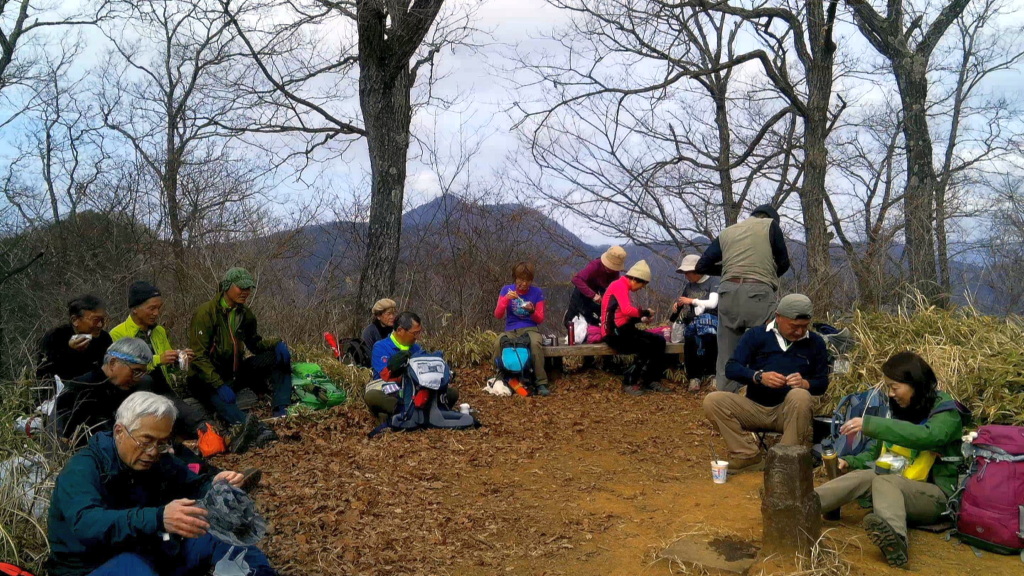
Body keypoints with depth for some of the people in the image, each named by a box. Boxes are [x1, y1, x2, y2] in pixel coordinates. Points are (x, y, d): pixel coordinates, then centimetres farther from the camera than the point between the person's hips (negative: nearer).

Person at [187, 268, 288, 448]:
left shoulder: (245, 314, 8)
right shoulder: (206, 313, -14)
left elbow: (255, 343, 19)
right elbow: (198, 357, -21)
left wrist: (277, 344, -5)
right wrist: (219, 385, -34)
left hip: (236, 370, 7)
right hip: (207, 377, -7)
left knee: (280, 357, -9)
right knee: (217, 396, -42)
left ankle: (281, 412, -28)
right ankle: (257, 430, -68)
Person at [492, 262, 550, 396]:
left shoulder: (537, 292, 0)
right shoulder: (506, 289, 2)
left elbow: (540, 320, 2)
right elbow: (498, 315, -4)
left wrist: (532, 311, -19)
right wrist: (506, 298, -18)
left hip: (530, 329, -1)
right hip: (510, 330, 1)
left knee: (536, 343, -37)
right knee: (498, 343, -33)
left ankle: (541, 383, -28)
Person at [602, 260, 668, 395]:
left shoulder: (623, 287, 16)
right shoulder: (619, 285, -14)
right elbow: (627, 310, -27)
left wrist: (641, 318, 6)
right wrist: (645, 312, -12)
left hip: (623, 330, 10)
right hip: (615, 333, -10)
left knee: (659, 341, 0)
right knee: (647, 347, -24)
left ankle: (650, 381, 3)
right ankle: (629, 383, -11)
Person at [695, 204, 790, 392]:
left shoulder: (726, 232, 21)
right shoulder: (770, 224, 12)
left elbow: (701, 266, 17)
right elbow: (784, 263, 14)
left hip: (728, 293, 4)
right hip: (760, 293, -4)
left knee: (727, 356, 7)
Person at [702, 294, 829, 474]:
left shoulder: (815, 343, 6)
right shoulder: (756, 336, 3)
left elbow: (822, 383, 6)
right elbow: (731, 369, -6)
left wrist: (805, 383, -19)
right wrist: (759, 377, -25)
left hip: (790, 411, -1)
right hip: (754, 408, 1)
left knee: (800, 395, -35)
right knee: (713, 401, -23)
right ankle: (749, 457, -21)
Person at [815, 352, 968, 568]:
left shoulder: (946, 413, -6)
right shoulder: (900, 411, 16)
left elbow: (928, 436, -30)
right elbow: (876, 453, 23)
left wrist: (870, 424, -34)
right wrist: (850, 462, 3)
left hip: (934, 496, -6)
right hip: (899, 489, 6)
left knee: (884, 480, -35)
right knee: (863, 475, -25)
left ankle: (894, 538, -66)